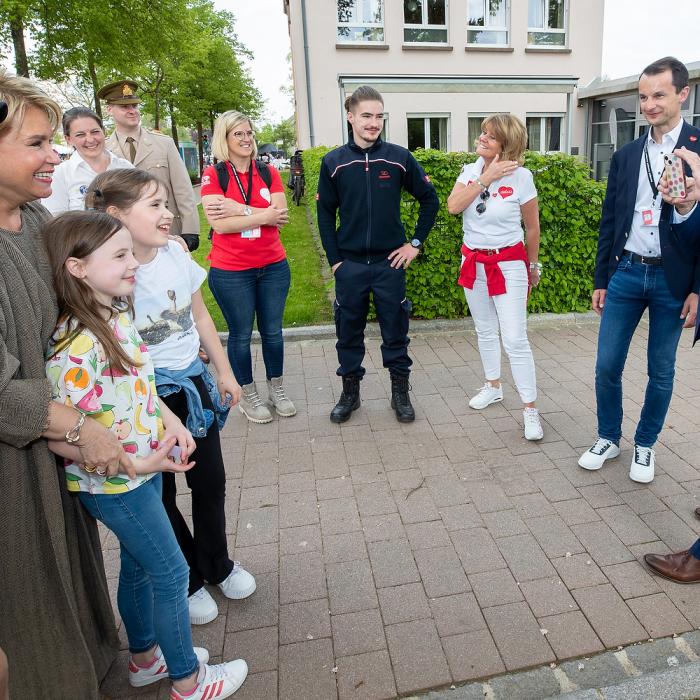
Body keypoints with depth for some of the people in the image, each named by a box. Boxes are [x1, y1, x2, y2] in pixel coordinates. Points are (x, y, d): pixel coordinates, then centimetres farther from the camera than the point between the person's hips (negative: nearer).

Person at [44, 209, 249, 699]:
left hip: (144, 467, 8)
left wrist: (171, 420, -3)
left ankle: (146, 657, 47)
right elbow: (59, 437, -25)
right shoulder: (76, 346, -29)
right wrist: (136, 464, -22)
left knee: (138, 565, 24)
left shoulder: (120, 314, -2)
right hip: (115, 484, -8)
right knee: (171, 573, 8)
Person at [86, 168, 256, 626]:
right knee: (161, 494, 13)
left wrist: (224, 371, 12)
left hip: (194, 383, 5)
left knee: (211, 482, 17)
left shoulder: (175, 252, -5)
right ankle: (187, 581, 37)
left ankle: (218, 565, 42)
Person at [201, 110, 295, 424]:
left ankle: (276, 389, 32)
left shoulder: (268, 172, 4)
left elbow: (280, 216, -9)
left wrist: (239, 209, -17)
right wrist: (263, 215, -15)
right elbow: (219, 223, -17)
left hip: (273, 267, 3)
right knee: (241, 335, 10)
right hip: (231, 272, -3)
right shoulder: (213, 175, -6)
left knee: (273, 331, 14)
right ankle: (247, 395, 28)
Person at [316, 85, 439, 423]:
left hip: (390, 262, 0)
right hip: (349, 265, 1)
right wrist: (334, 259, -1)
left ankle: (400, 393, 23)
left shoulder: (399, 158, -1)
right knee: (349, 331, 9)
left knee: (395, 331, 7)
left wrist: (416, 243, 1)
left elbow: (430, 199, 7)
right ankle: (350, 392, 25)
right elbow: (325, 213, 5)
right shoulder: (334, 162, 0)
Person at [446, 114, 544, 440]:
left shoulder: (521, 177, -11)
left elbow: (533, 227, 0)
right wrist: (486, 178, -20)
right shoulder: (470, 171, 1)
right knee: (485, 331, 17)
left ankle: (530, 409, 2)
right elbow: (453, 206, -17)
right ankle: (493, 386, 36)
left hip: (509, 264, -5)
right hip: (473, 262, 5)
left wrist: (533, 266, 8)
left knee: (515, 339, -8)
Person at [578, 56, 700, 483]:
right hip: (625, 273, 3)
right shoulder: (626, 156, 8)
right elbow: (610, 222, 10)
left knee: (661, 371, 9)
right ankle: (609, 438, 25)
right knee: (607, 366, 5)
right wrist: (601, 280, 9)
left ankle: (645, 445, 27)